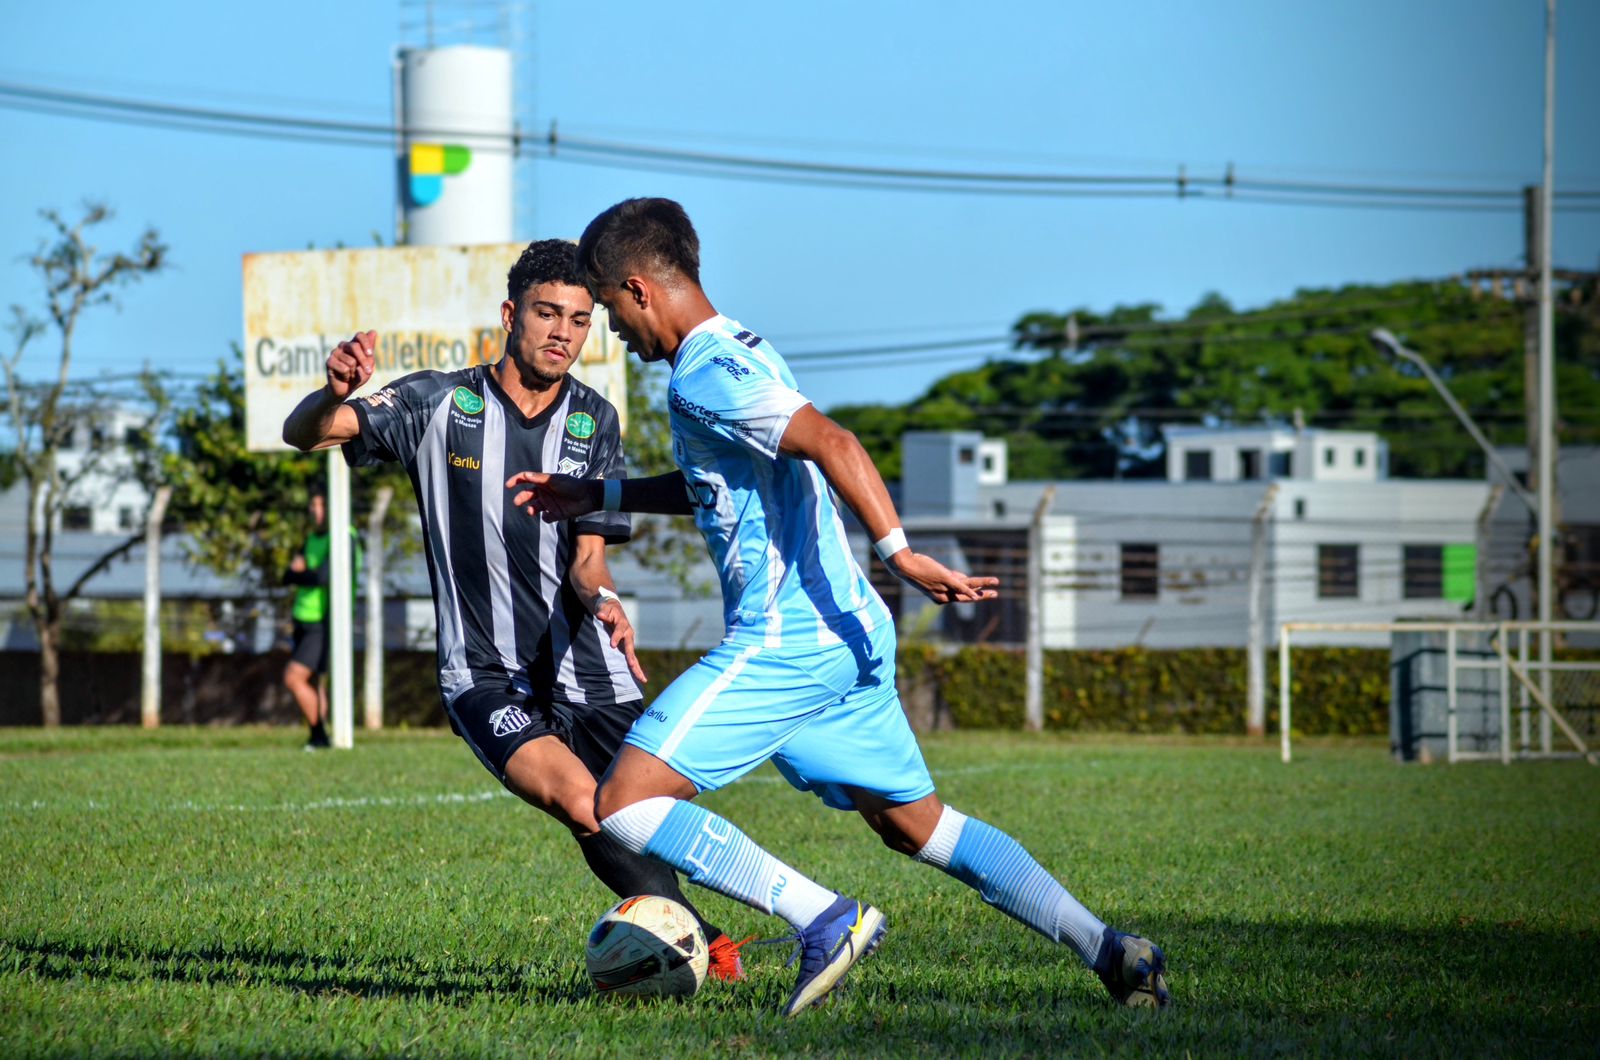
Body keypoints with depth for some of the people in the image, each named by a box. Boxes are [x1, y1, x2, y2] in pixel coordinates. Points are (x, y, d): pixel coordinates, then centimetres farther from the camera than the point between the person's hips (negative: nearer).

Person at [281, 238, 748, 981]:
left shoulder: (594, 422, 5)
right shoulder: (439, 405, -3)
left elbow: (587, 557, 2)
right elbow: (303, 434, -8)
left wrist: (602, 600, -22)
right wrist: (334, 393, -32)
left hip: (586, 668, 3)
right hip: (486, 676, -3)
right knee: (582, 803, -24)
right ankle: (701, 942, -13)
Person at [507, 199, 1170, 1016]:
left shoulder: (703, 377, -13)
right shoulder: (742, 350, 17)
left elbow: (832, 443, -27)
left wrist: (897, 551, -36)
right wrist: (598, 497, 33)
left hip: (782, 641, -10)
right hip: (844, 633, 10)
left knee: (623, 805, -9)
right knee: (915, 823, 17)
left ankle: (825, 919, -14)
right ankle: (1108, 951, 10)